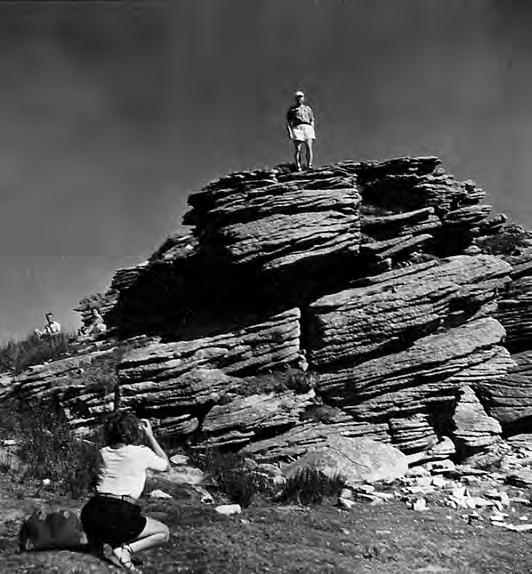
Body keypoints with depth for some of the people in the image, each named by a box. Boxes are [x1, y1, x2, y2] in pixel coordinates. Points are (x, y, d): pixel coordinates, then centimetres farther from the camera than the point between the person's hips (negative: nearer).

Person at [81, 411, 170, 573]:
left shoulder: (103, 453, 10)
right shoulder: (141, 453, -2)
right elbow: (165, 465, 18)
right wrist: (150, 436, 20)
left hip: (92, 513, 4)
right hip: (120, 515, -4)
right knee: (163, 533, 18)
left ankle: (102, 545, 4)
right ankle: (126, 549, -7)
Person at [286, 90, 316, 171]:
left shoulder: (308, 108, 22)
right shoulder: (291, 109, 17)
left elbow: (312, 121, 19)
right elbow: (288, 122, 10)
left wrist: (312, 131, 4)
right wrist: (289, 132, -4)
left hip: (307, 128, 1)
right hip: (297, 128, -1)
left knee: (309, 148, -14)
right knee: (297, 149, -9)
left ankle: (309, 165, -16)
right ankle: (298, 167, -8)